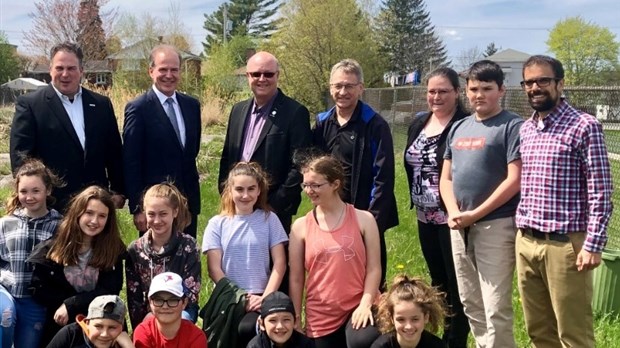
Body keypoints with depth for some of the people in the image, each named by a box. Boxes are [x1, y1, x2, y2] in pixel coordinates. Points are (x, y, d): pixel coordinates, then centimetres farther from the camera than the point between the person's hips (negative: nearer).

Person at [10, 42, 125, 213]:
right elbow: (20, 156, -5)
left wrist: (118, 191, 7)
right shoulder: (29, 104, -2)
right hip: (51, 205, -3)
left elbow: (114, 152, 11)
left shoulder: (102, 104, 8)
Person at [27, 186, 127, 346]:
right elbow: (38, 288, -8)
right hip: (58, 326, 1)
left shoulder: (115, 249, -7)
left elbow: (109, 291, -11)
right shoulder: (54, 245, -6)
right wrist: (87, 301, -14)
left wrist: (70, 305, -21)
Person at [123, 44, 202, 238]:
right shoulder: (138, 109, -9)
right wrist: (137, 208, -12)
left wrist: (192, 194, 12)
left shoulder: (192, 105, 8)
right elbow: (131, 164, -10)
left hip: (189, 201, 5)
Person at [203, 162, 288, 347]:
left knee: (247, 329, -31)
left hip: (258, 298, -1)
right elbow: (214, 269, 2)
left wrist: (266, 297, -10)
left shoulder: (269, 219, 6)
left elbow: (279, 263, 2)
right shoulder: (217, 223, 6)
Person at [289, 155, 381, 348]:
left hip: (358, 308, -2)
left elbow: (374, 268, -1)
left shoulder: (363, 219, -1)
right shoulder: (300, 226, 1)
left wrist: (365, 304, -13)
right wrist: (295, 319, 4)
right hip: (321, 315, 2)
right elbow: (296, 278, 4)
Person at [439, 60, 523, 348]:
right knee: (470, 304, 16)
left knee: (495, 310, -4)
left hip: (496, 225, -7)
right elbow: (446, 178, 13)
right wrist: (454, 212, -5)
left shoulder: (512, 126, -7)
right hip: (459, 227, 7)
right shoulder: (459, 127, 12)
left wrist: (475, 214, -15)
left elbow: (514, 180, -14)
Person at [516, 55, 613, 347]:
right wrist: (520, 231, 14)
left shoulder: (585, 126, -7)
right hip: (525, 241, 6)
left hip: (564, 243, -6)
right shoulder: (524, 130, 12)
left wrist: (593, 244, -15)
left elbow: (600, 192, -10)